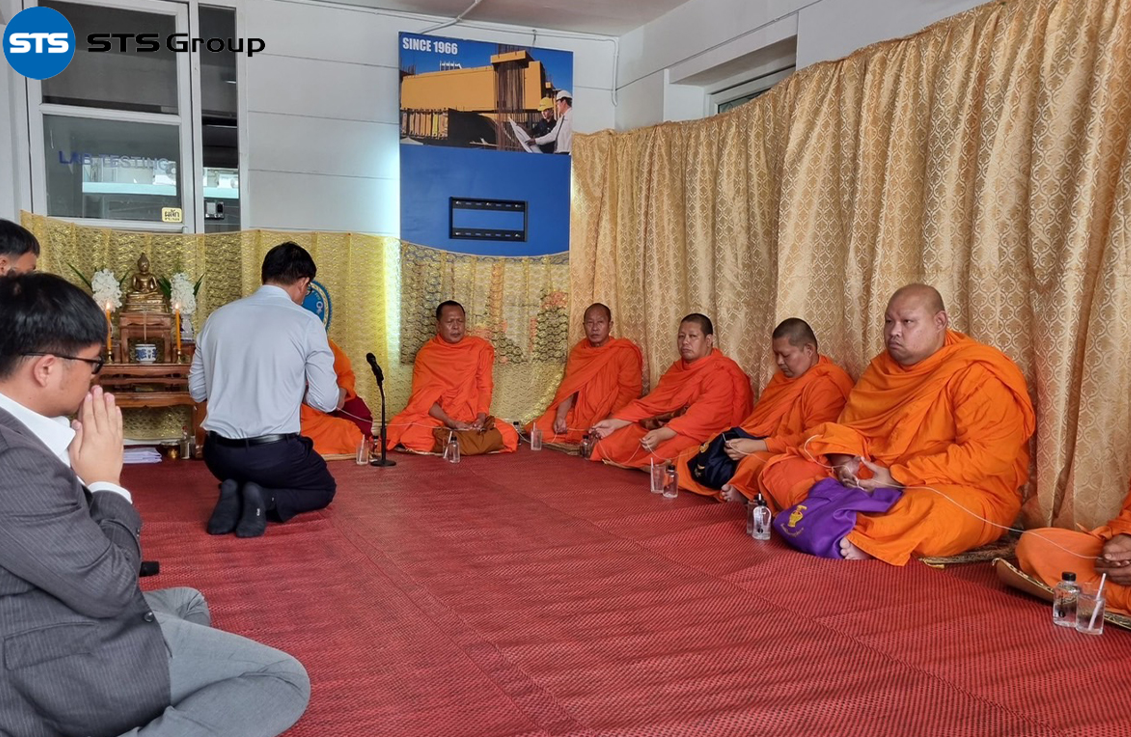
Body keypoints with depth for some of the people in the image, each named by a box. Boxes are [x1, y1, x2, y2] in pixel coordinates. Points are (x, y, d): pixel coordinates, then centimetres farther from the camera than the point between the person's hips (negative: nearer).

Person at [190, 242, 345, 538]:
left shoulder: (218, 317, 3)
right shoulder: (307, 322, -10)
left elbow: (197, 389, 11)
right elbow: (325, 400, -7)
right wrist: (338, 396, 15)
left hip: (218, 453, 5)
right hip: (274, 454, -5)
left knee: (239, 475, 37)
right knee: (324, 489, 24)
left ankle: (233, 495, 3)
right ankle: (266, 500, -5)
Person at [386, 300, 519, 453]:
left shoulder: (481, 348, 5)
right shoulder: (426, 354, 2)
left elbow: (484, 387, 0)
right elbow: (423, 397, -6)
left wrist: (481, 418, -20)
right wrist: (451, 423, -22)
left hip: (471, 418, 2)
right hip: (435, 418, -2)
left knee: (509, 435, -25)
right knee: (410, 435, -34)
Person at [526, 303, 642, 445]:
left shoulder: (625, 352, -5)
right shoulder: (578, 351, 10)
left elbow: (627, 394, -10)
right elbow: (568, 387, 2)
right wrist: (560, 416, -15)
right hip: (578, 416, 5)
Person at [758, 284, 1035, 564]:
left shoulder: (979, 375, -13)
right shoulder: (883, 367, 9)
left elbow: (989, 456, -22)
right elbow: (850, 425, 12)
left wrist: (898, 478, -23)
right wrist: (845, 461, -12)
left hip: (959, 491, -6)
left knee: (934, 514, -43)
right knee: (780, 469, -7)